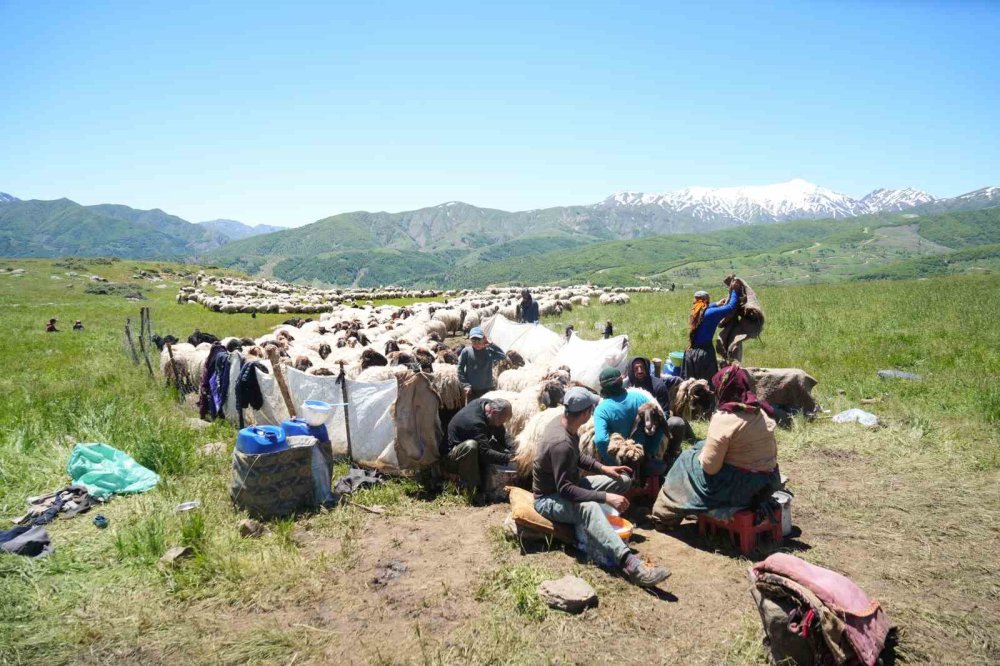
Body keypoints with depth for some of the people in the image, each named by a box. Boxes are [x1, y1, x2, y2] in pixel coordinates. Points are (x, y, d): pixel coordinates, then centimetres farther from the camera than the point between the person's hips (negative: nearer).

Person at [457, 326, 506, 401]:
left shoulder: (489, 351, -7)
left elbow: (503, 356, -22)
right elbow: (460, 369, -3)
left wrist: (491, 344, -17)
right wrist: (465, 384, -9)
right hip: (472, 390, -1)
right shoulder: (466, 351, -8)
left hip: (487, 389, 1)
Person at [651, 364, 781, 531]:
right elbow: (772, 451, 9)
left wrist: (700, 455, 1)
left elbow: (709, 467, -19)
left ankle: (666, 515, 25)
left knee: (688, 461, 15)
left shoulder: (724, 418, -20)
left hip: (737, 487, -7)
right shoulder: (762, 411, 3)